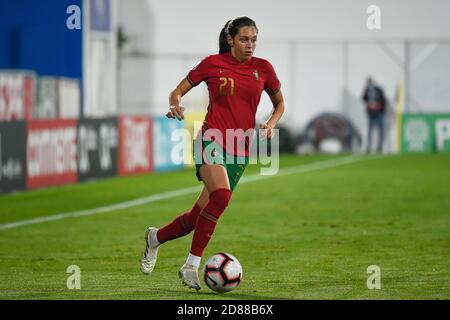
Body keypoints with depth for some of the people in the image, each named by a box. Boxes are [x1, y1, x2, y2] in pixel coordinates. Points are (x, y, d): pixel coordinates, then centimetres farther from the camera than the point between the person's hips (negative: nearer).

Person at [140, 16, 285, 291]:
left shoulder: (263, 68, 8)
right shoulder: (213, 64, 2)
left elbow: (280, 103, 23)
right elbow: (178, 91, 11)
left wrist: (271, 124, 3)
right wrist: (176, 105, -12)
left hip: (240, 149, 4)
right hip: (212, 137, -4)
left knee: (200, 215, 3)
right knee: (221, 195, -30)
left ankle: (156, 238, 31)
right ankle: (192, 265, -23)